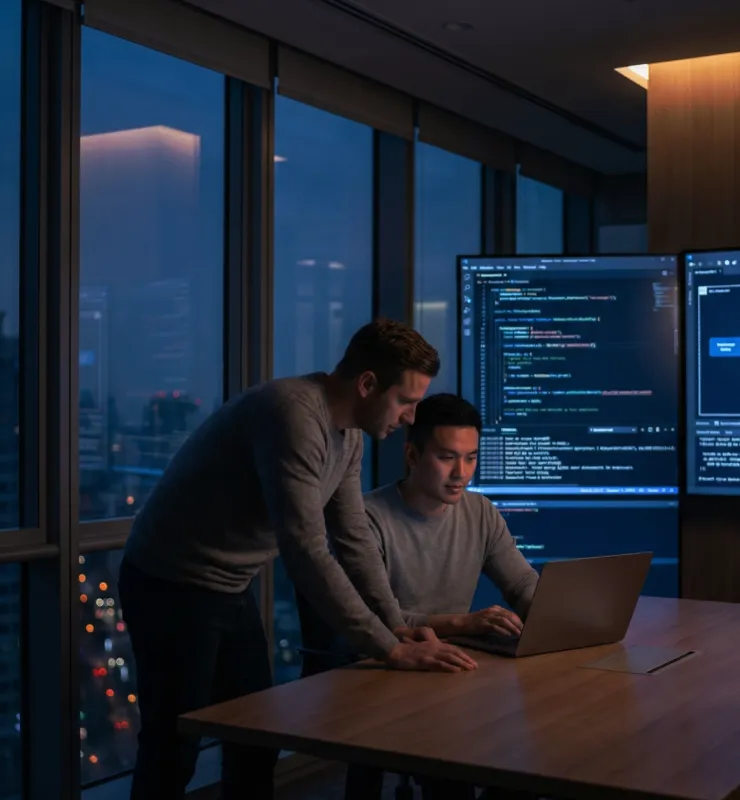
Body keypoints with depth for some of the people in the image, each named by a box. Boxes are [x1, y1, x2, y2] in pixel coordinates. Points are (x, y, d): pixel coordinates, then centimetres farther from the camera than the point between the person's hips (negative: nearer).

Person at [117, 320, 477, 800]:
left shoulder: (348, 434, 1)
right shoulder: (294, 416, -29)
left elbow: (356, 539, 7)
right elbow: (306, 554, -34)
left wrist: (398, 626, -5)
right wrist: (391, 650, -30)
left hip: (231, 589, 9)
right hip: (173, 587, -9)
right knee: (174, 752, 1)